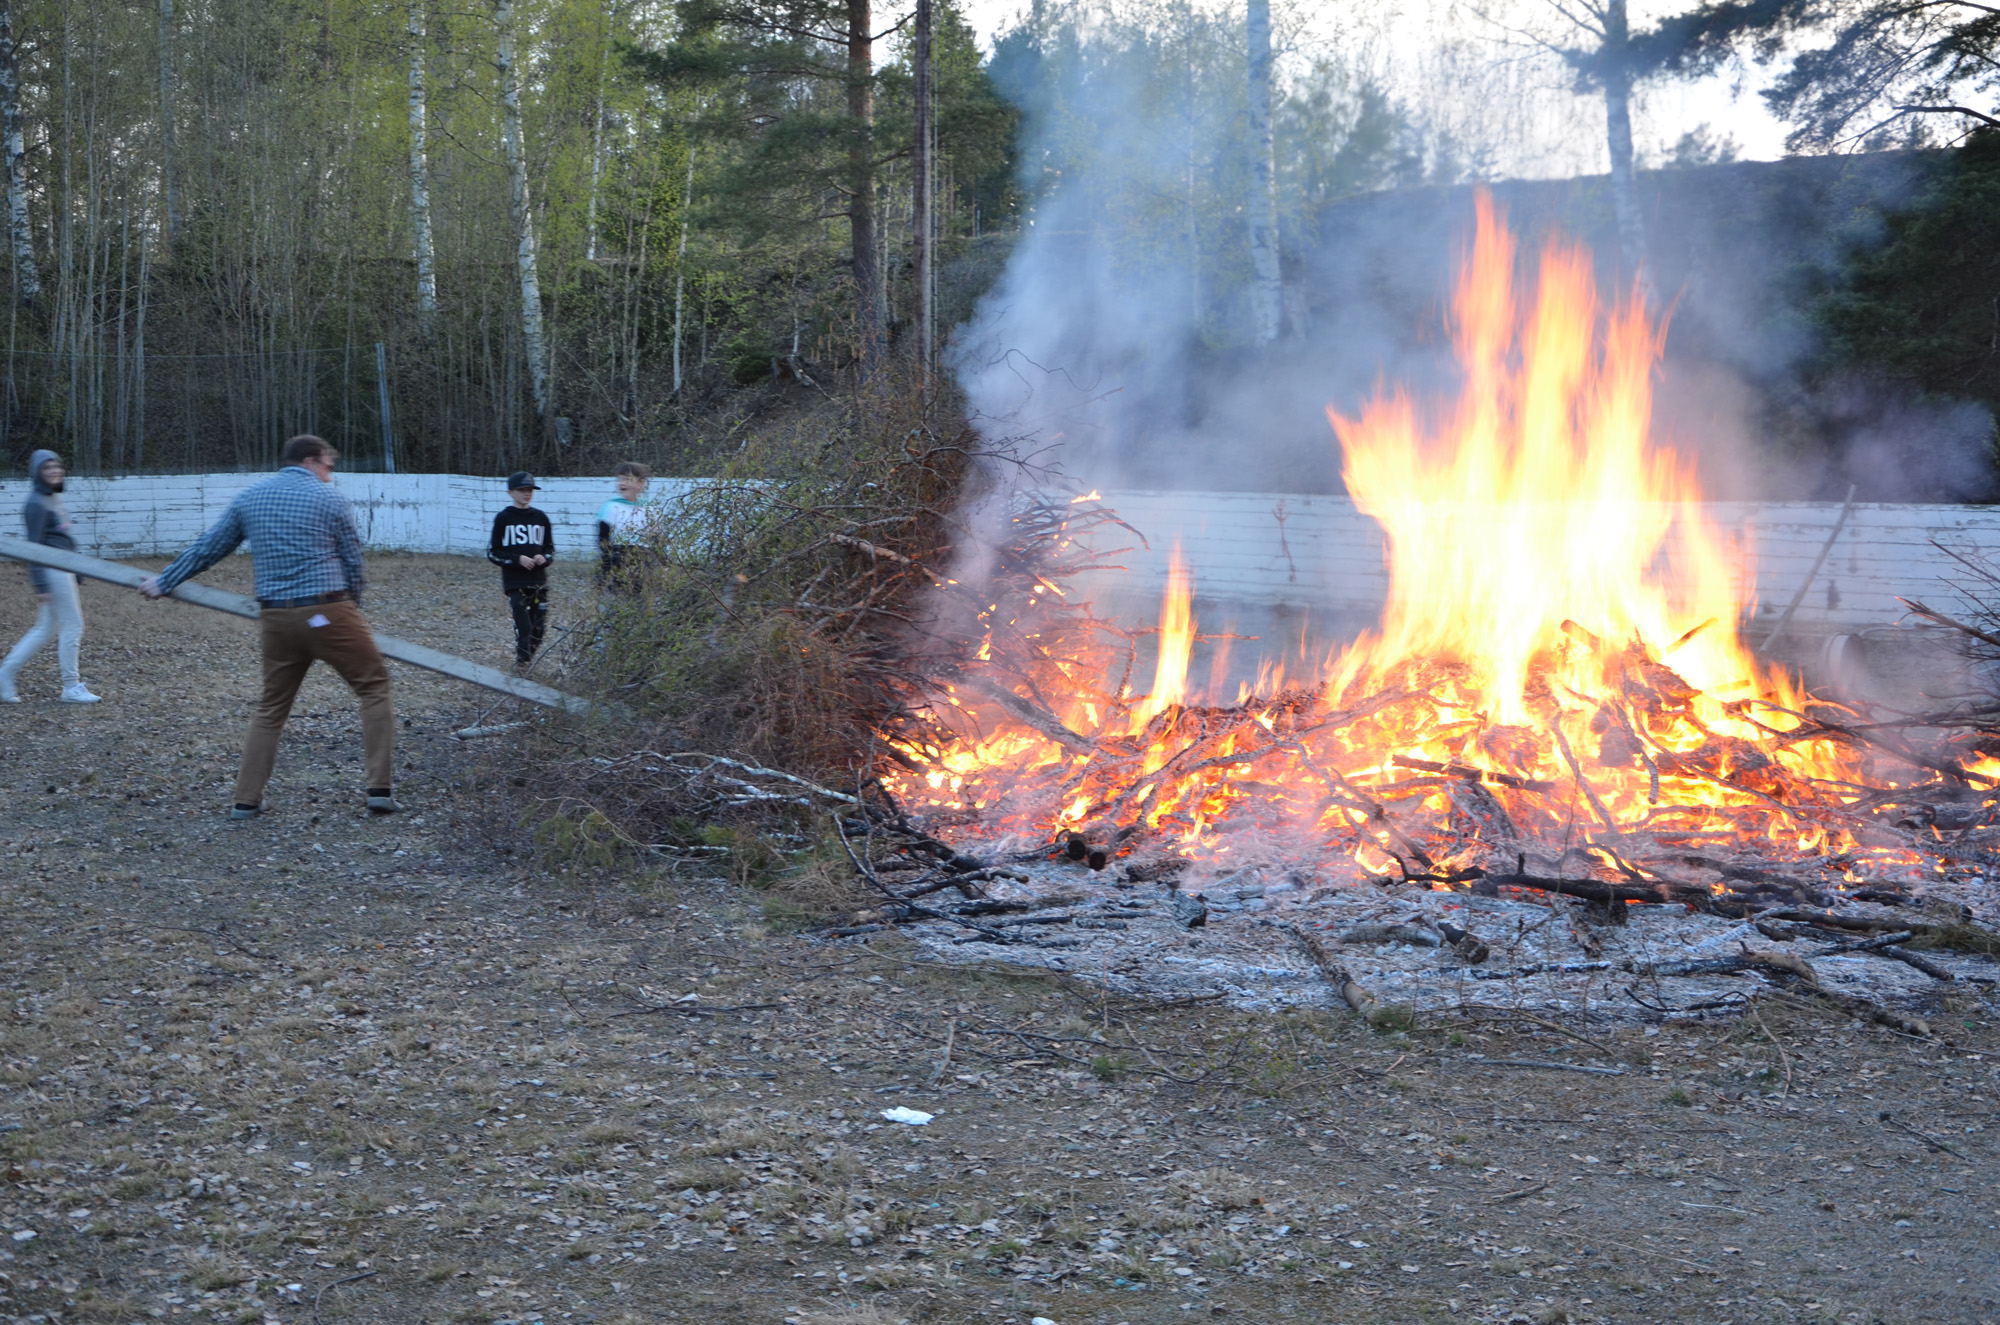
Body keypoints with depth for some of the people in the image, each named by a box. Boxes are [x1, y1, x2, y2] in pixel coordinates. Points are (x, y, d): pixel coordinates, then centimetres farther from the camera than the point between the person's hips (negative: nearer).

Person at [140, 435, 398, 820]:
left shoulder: (248, 499, 12)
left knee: (271, 706, 17)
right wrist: (351, 608, 20)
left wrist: (164, 581, 32)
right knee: (373, 686, 8)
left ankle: (246, 800, 14)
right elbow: (352, 562, 4)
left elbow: (207, 548, 19)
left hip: (277, 619, 4)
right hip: (328, 612, -4)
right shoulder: (330, 499, 1)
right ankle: (380, 790, 1)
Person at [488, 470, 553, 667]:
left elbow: (550, 548, 17)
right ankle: (522, 664, -6)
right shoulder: (503, 519, 0)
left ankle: (527, 660, 21)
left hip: (538, 581, 4)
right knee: (523, 626, -13)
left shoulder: (540, 518, 9)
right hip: (514, 582, -4)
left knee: (539, 626, 2)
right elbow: (493, 553, 0)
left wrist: (544, 558, -6)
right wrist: (517, 559, -14)